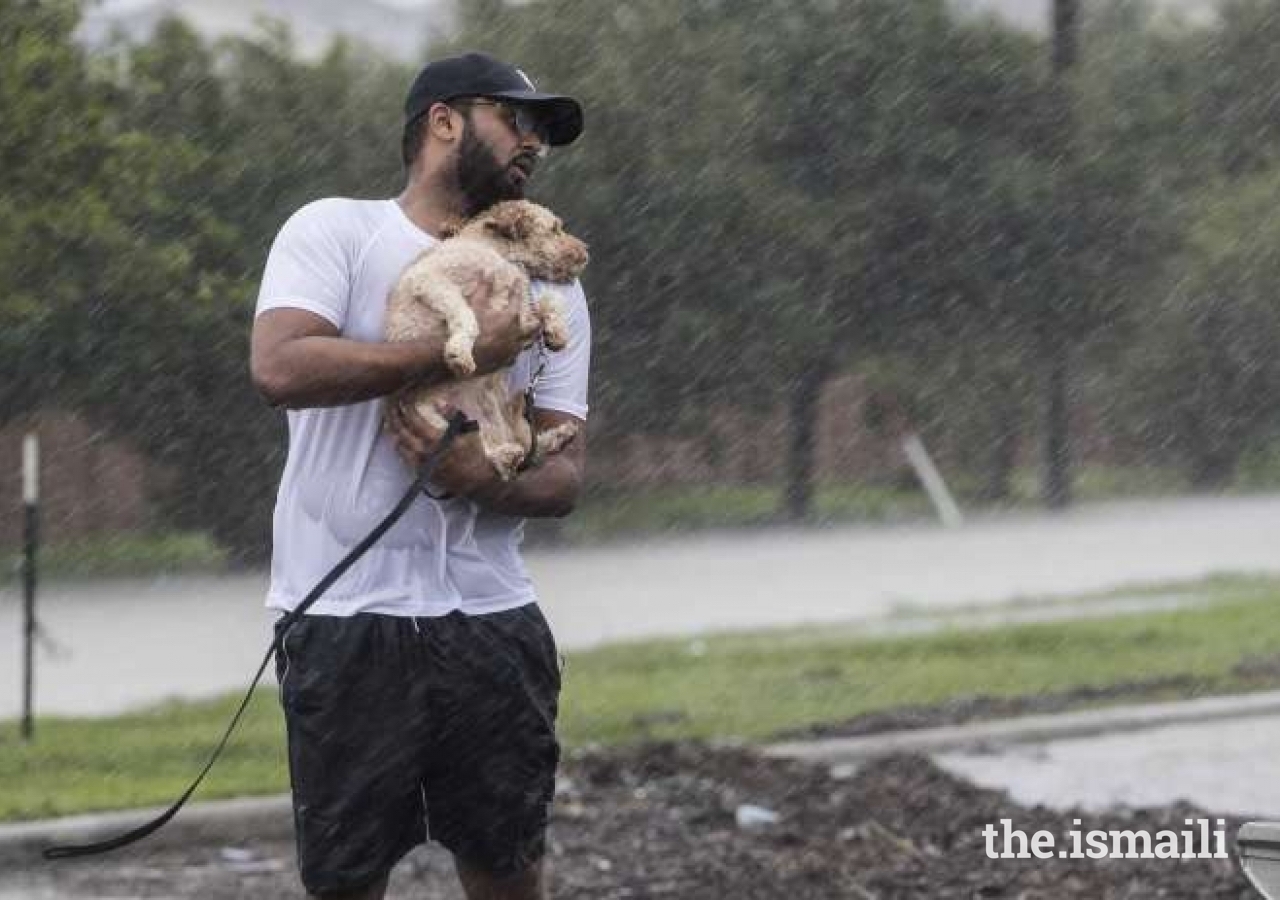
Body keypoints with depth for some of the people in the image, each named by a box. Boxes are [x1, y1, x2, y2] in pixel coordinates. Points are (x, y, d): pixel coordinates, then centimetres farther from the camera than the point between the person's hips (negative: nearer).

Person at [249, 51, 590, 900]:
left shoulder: (548, 284, 12)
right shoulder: (336, 231, -1)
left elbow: (566, 472, 7)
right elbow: (279, 367, -19)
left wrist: (488, 482, -17)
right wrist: (462, 352, -17)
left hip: (492, 616, 4)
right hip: (350, 617, -4)